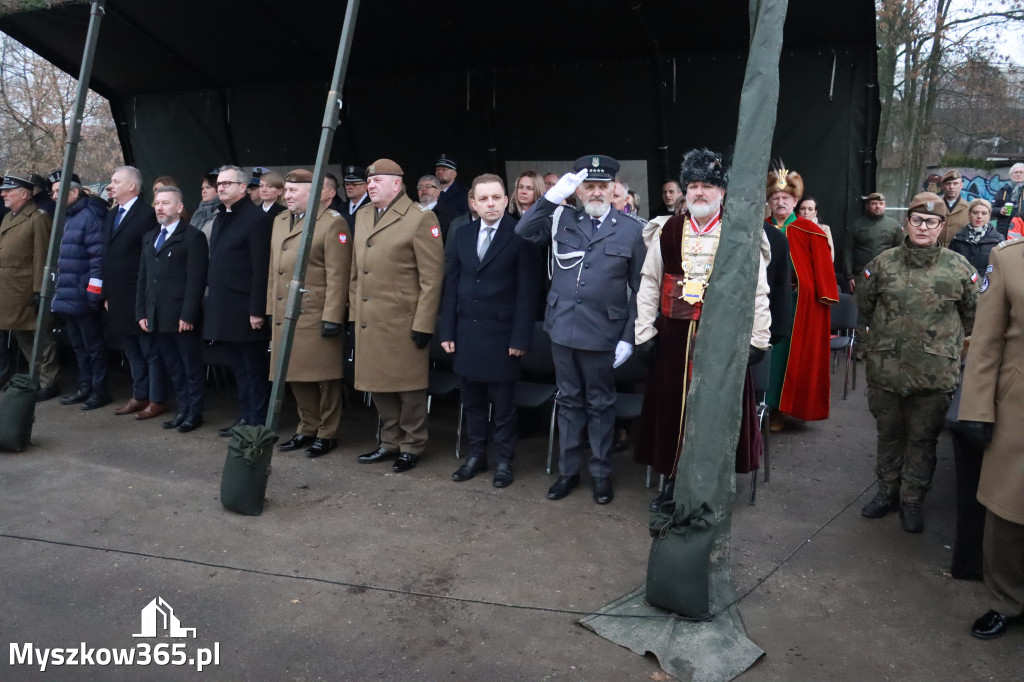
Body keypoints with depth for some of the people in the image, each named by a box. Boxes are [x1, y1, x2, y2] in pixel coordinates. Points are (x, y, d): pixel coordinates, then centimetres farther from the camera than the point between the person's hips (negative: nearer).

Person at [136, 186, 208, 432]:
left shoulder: (193, 237, -6)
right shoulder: (149, 237, 18)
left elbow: (196, 280, -12)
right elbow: (143, 277, 17)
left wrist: (187, 315, -17)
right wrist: (141, 312, 10)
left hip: (182, 317, -7)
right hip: (157, 317, 7)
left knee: (191, 367, 3)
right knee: (172, 367, 12)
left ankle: (195, 412, 13)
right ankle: (183, 409, 21)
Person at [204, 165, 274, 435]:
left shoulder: (257, 218, -10)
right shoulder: (220, 219, 17)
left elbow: (261, 269, -16)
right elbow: (216, 263, 18)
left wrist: (257, 310, -19)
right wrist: (212, 298, 12)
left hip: (245, 310, -8)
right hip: (224, 309, 8)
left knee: (253, 369, 1)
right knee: (238, 369, 15)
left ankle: (257, 422, 9)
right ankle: (245, 417, 24)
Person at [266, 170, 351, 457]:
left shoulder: (332, 222, -9)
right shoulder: (280, 221, 16)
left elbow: (337, 275, -14)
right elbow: (274, 270, 19)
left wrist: (332, 316, -17)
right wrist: (271, 309, 14)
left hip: (317, 316, -7)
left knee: (324, 377, 3)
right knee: (296, 375, 14)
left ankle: (327, 433, 15)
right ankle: (307, 428, 28)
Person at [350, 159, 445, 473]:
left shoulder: (420, 219, -8)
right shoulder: (362, 215, 13)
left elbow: (432, 277, -11)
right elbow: (356, 270, 17)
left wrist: (423, 324, -14)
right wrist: (354, 311, 13)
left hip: (403, 322, -6)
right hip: (368, 321, 6)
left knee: (408, 386, 5)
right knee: (379, 385, 14)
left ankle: (412, 446, 20)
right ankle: (390, 442, 29)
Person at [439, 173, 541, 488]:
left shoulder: (521, 236, -8)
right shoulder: (462, 236, 8)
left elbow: (527, 291, -11)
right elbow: (451, 286, 9)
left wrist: (520, 338, -14)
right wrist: (447, 330, 3)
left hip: (501, 334, -5)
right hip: (467, 332, 5)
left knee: (503, 401, 7)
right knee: (472, 399, 13)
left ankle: (504, 460, 20)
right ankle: (476, 454, 27)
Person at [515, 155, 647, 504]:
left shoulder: (631, 229, -3)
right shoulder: (562, 219, 5)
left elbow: (639, 289, -2)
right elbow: (523, 231, -6)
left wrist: (629, 337, -6)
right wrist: (552, 196, -14)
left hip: (602, 333, -3)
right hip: (562, 328, 3)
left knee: (600, 404, 10)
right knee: (569, 401, 14)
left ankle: (601, 472, 26)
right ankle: (568, 470, 28)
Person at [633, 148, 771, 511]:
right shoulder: (667, 232, 5)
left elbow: (758, 291, 0)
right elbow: (649, 284, 7)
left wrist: (757, 340, -2)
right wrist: (644, 332, 4)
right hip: (675, 335, 2)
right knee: (671, 406, 8)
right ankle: (671, 479, 25)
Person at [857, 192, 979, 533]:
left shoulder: (959, 268, -2)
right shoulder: (882, 263, 0)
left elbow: (974, 313, 12)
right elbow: (865, 305, 13)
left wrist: (951, 341, 15)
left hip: (935, 373, -1)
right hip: (885, 368, 1)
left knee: (922, 439, 9)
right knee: (888, 433, 15)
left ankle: (913, 501, 23)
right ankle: (887, 491, 32)